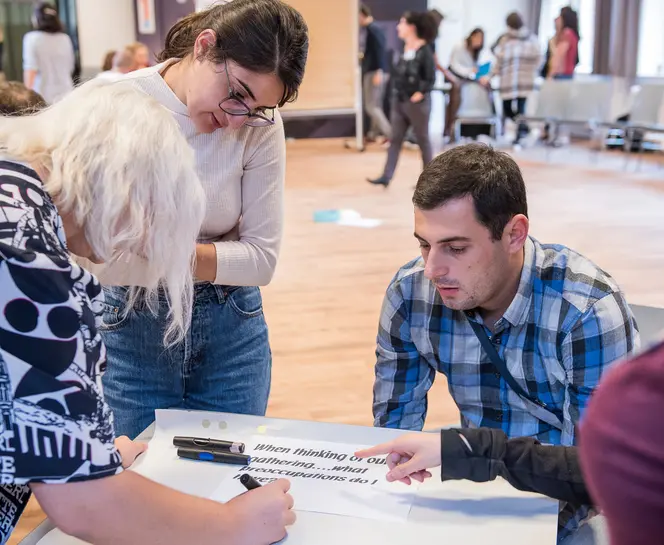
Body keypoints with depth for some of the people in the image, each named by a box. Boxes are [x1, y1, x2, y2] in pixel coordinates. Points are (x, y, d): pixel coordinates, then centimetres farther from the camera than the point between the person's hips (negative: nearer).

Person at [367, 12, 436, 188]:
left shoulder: (424, 50, -14)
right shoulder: (403, 49, 7)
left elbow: (431, 78, -14)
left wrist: (420, 94, -18)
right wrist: (398, 91, 6)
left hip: (417, 102, -7)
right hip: (399, 100, 7)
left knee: (423, 140, 5)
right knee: (395, 139, 4)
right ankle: (386, 177, 4)